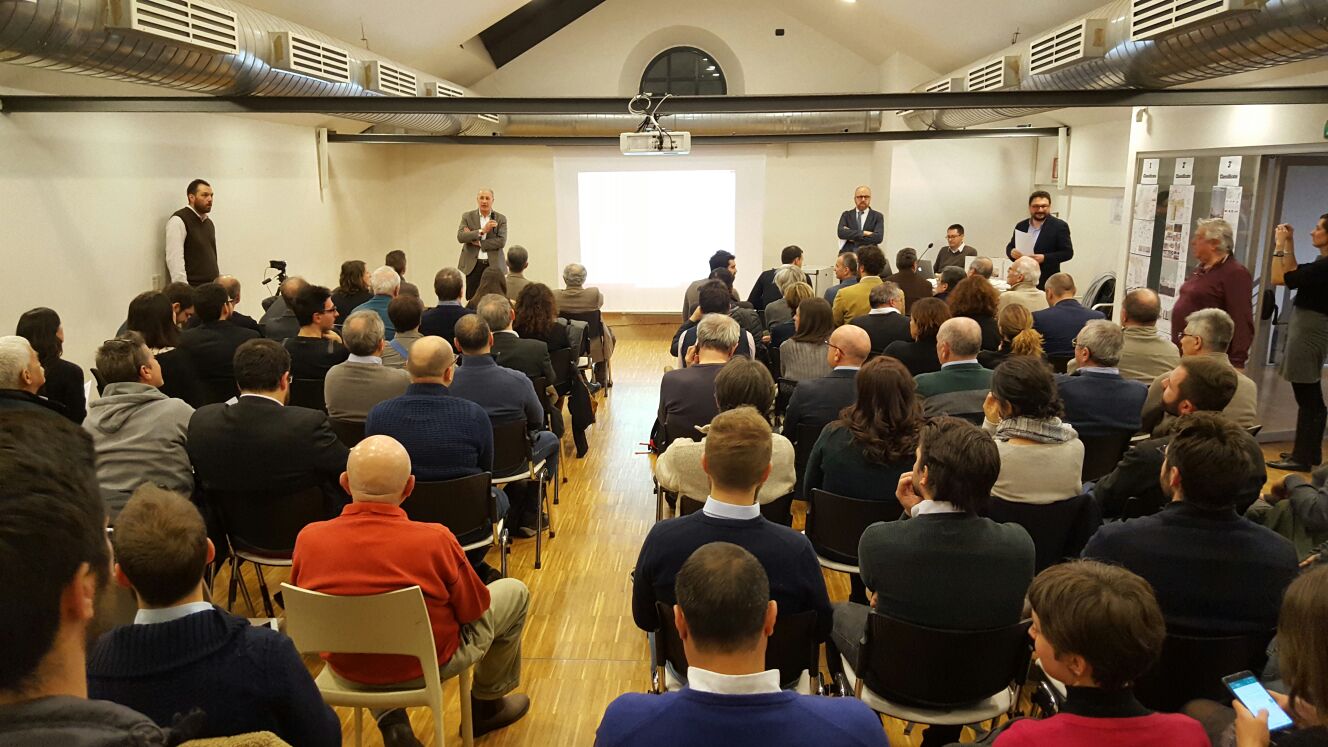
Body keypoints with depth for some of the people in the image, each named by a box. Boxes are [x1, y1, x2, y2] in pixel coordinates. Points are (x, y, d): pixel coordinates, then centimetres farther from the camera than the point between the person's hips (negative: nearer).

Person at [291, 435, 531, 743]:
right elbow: (473, 614, -13)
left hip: (346, 670, 4)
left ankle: (391, 723, 22)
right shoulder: (435, 540, -28)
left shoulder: (308, 539, -19)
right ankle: (486, 704, 35)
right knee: (514, 592, 18)